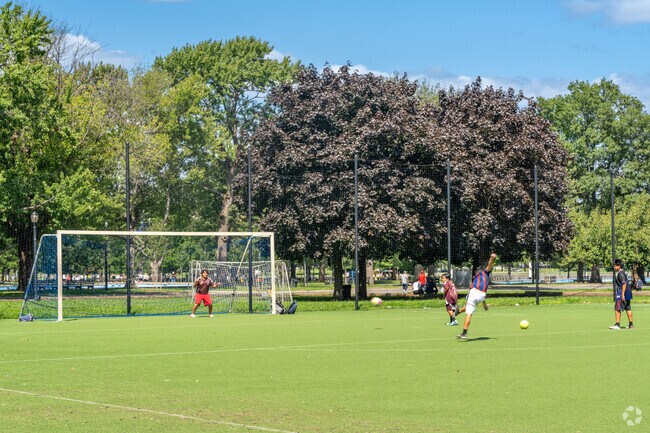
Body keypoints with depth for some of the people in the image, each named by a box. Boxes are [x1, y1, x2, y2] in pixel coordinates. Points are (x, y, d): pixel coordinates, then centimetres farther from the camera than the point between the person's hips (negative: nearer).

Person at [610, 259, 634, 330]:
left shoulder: (621, 273, -15)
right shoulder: (623, 272, 17)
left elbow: (624, 284, -24)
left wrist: (622, 294, -26)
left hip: (621, 294, -11)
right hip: (627, 294, 11)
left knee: (617, 309, -10)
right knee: (628, 309, 13)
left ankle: (617, 325, -13)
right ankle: (631, 325, 18)